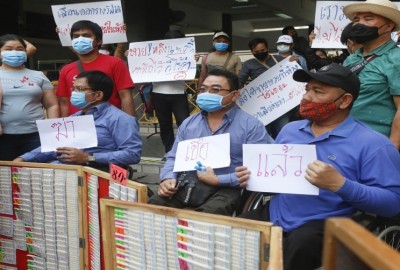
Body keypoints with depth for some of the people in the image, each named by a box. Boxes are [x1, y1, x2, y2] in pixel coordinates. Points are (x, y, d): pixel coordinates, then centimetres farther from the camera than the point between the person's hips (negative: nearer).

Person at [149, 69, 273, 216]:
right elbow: (174, 157, 19)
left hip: (226, 188, -4)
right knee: (154, 205, -21)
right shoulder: (188, 123, 15)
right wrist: (168, 178, -4)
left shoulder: (251, 126, -2)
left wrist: (217, 180, -16)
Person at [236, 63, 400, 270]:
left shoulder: (372, 144, -7)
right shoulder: (290, 130, 14)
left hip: (325, 226, -5)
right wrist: (253, 177, 2)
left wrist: (340, 185, -24)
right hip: (274, 216, 6)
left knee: (301, 242, -36)